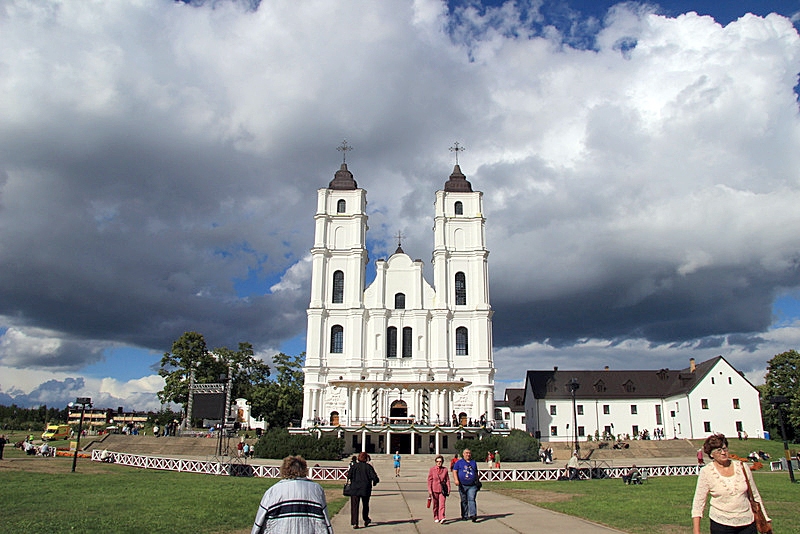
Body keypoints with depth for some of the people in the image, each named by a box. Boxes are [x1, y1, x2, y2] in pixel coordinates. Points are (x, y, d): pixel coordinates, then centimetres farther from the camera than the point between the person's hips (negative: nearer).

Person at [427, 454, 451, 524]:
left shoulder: (445, 469, 3)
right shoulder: (432, 469, 0)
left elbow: (447, 480, 6)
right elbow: (429, 480, 1)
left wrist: (448, 489, 1)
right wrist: (429, 490, -4)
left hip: (442, 489, 0)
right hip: (434, 490, 0)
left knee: (442, 504, -10)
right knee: (435, 505, 9)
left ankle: (442, 518, -13)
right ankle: (436, 518, 21)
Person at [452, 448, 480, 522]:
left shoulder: (473, 462, 16)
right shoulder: (459, 462, 7)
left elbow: (476, 473, 24)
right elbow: (454, 471, 0)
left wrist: (478, 481, 21)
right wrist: (456, 480, -15)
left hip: (472, 486, 1)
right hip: (463, 485, -1)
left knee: (471, 499, -13)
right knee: (464, 501, 7)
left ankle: (473, 515, -19)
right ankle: (464, 515, 17)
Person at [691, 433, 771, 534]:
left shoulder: (742, 467, 0)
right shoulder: (706, 472, -8)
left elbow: (755, 495, 11)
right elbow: (698, 502, -6)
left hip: (748, 523, 2)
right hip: (721, 525, -2)